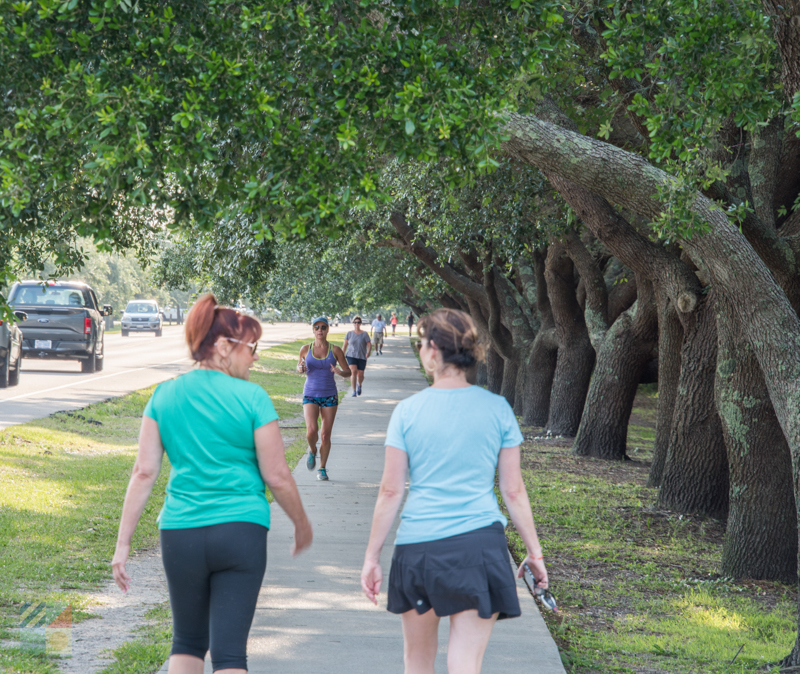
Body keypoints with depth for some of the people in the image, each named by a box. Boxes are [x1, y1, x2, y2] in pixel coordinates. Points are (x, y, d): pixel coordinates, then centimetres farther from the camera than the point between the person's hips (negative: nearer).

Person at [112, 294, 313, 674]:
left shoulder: (164, 396, 4)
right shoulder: (251, 399, -6)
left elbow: (144, 472, 1)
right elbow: (277, 476, -3)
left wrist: (123, 543, 4)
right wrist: (301, 525, 13)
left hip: (180, 533, 3)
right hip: (240, 532, -3)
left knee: (188, 642, 18)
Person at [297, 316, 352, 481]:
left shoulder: (335, 350, -2)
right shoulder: (305, 349, 1)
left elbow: (348, 372, 3)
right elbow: (299, 366, 17)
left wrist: (340, 372, -21)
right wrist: (300, 368, -8)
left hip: (329, 396, 0)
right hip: (310, 395, 0)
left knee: (326, 435, 2)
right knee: (311, 431, -19)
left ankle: (322, 469, 18)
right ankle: (312, 451, 15)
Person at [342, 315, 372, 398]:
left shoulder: (364, 334, -1)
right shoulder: (349, 334, 3)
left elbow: (369, 345, -4)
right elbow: (345, 345, 9)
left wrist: (368, 352, -22)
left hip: (362, 357, 0)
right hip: (351, 356, 0)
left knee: (360, 374, 4)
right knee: (353, 372, -19)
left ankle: (359, 385, 39)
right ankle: (354, 391, -13)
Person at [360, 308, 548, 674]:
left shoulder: (408, 411, -3)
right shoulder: (497, 409, 1)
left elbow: (390, 492, -2)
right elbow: (514, 491, 3)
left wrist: (372, 556, 6)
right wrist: (534, 551, 12)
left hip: (418, 547, 0)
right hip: (480, 544, 0)